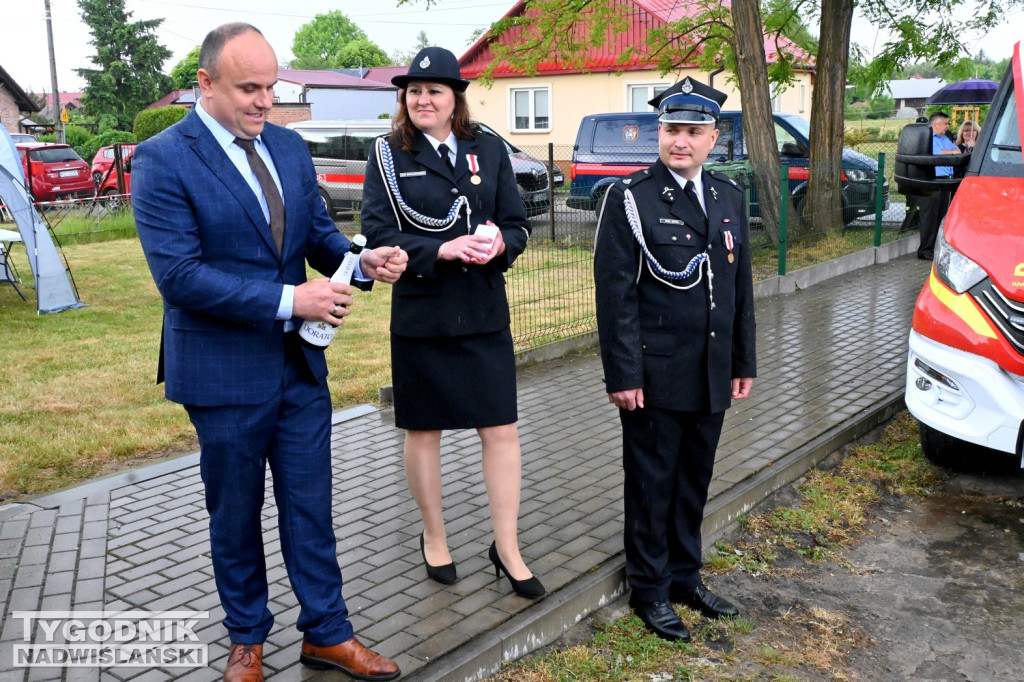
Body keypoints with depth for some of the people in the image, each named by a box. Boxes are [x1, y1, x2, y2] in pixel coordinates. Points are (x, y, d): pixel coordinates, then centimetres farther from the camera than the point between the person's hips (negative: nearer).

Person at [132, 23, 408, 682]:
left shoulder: (289, 146, 5)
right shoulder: (163, 159, -14)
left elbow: (318, 229, 10)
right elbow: (179, 275, -21)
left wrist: (361, 260, -12)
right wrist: (288, 300, -25)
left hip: (300, 361, 5)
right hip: (224, 372, -5)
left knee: (310, 504, 13)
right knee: (236, 515, 14)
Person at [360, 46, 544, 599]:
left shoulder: (488, 150, 5)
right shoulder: (388, 155, -1)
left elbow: (518, 223, 7)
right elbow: (378, 235, -9)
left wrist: (501, 243, -16)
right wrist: (444, 250, -22)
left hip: (485, 313, 2)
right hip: (420, 316, -1)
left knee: (501, 430, 2)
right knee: (423, 430, 11)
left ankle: (507, 549, 18)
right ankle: (434, 539, 31)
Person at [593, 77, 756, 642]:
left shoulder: (729, 197, 10)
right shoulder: (631, 198, -8)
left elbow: (741, 287, 14)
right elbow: (615, 293, -12)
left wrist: (744, 362, 13)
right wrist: (623, 374, -16)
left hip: (712, 375, 6)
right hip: (656, 376, -5)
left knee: (694, 479, 17)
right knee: (652, 483, 7)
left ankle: (686, 575, 34)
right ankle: (650, 589, 23)